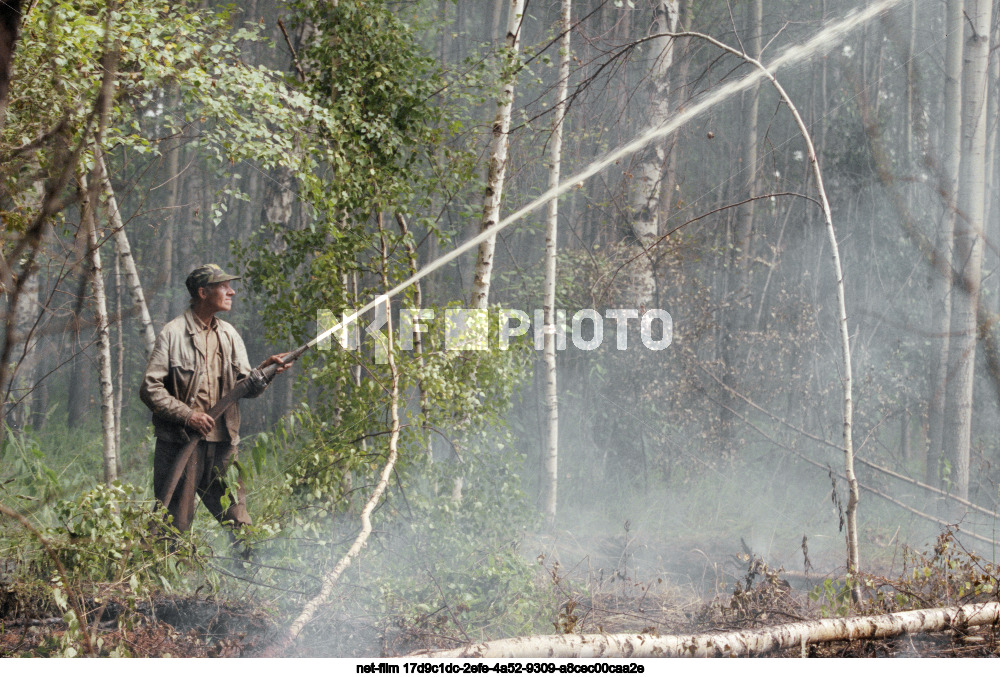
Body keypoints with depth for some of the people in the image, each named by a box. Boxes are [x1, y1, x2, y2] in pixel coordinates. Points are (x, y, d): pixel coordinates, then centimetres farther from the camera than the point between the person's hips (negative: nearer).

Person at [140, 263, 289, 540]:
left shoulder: (229, 334, 15)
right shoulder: (173, 333, -3)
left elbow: (246, 387, 9)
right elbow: (150, 389, -6)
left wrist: (265, 370, -11)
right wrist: (187, 415, -16)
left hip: (222, 445, 5)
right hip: (180, 442, -5)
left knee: (239, 522, 2)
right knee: (174, 526, -1)